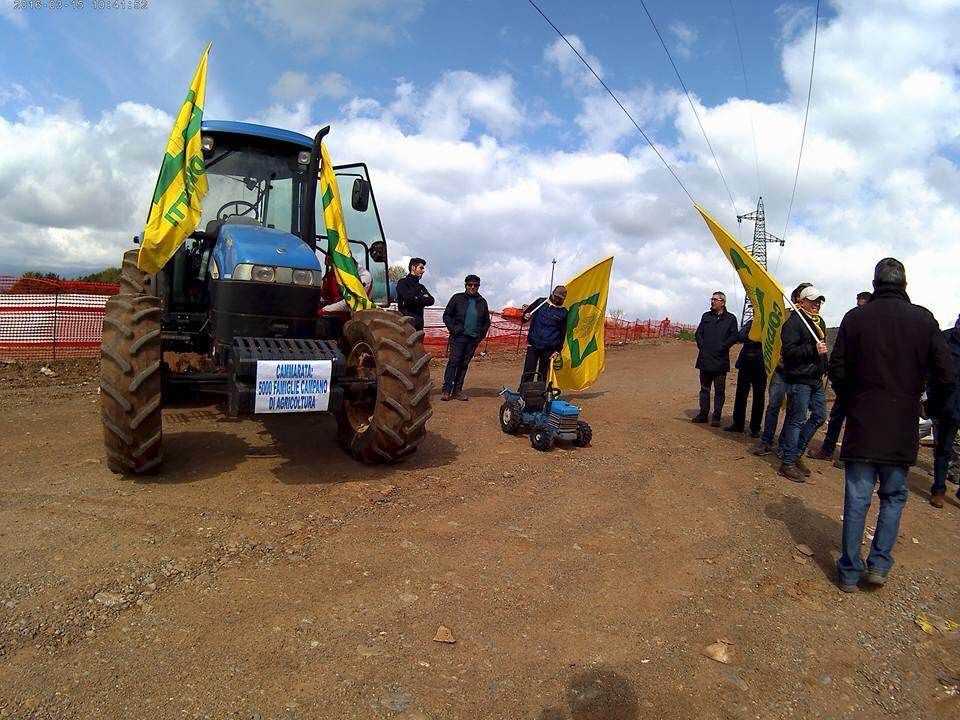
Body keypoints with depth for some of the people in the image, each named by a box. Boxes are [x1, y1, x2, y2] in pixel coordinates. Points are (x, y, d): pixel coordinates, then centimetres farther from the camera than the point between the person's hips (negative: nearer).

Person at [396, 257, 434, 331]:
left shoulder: (421, 287, 23)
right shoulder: (403, 282, 2)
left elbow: (431, 301, 8)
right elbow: (408, 298, -14)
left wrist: (416, 299, -6)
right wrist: (423, 299, 2)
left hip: (418, 324, 7)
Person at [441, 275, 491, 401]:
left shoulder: (482, 302, 13)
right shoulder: (458, 298, 4)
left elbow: (486, 321, 23)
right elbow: (446, 315, 5)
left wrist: (481, 334, 10)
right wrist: (453, 329, -8)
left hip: (473, 339, 3)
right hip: (458, 337, -3)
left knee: (464, 364, 6)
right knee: (453, 361, -10)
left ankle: (457, 391, 10)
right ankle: (446, 390, -8)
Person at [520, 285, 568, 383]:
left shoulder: (563, 312, 4)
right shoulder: (540, 302, 6)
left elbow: (563, 334, 8)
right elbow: (526, 311, 13)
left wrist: (557, 350, 2)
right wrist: (525, 316, -11)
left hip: (548, 348, 0)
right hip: (533, 344, 0)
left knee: (542, 374, 4)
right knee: (528, 372, -5)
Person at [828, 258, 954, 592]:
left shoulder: (855, 317, -5)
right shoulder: (923, 319, -4)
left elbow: (837, 370, -4)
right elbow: (945, 376, -3)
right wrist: (932, 409, 15)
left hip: (861, 426, 0)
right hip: (902, 430, 1)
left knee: (856, 500, 6)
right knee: (893, 496, 18)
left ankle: (850, 572, 14)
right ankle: (879, 564, 15)